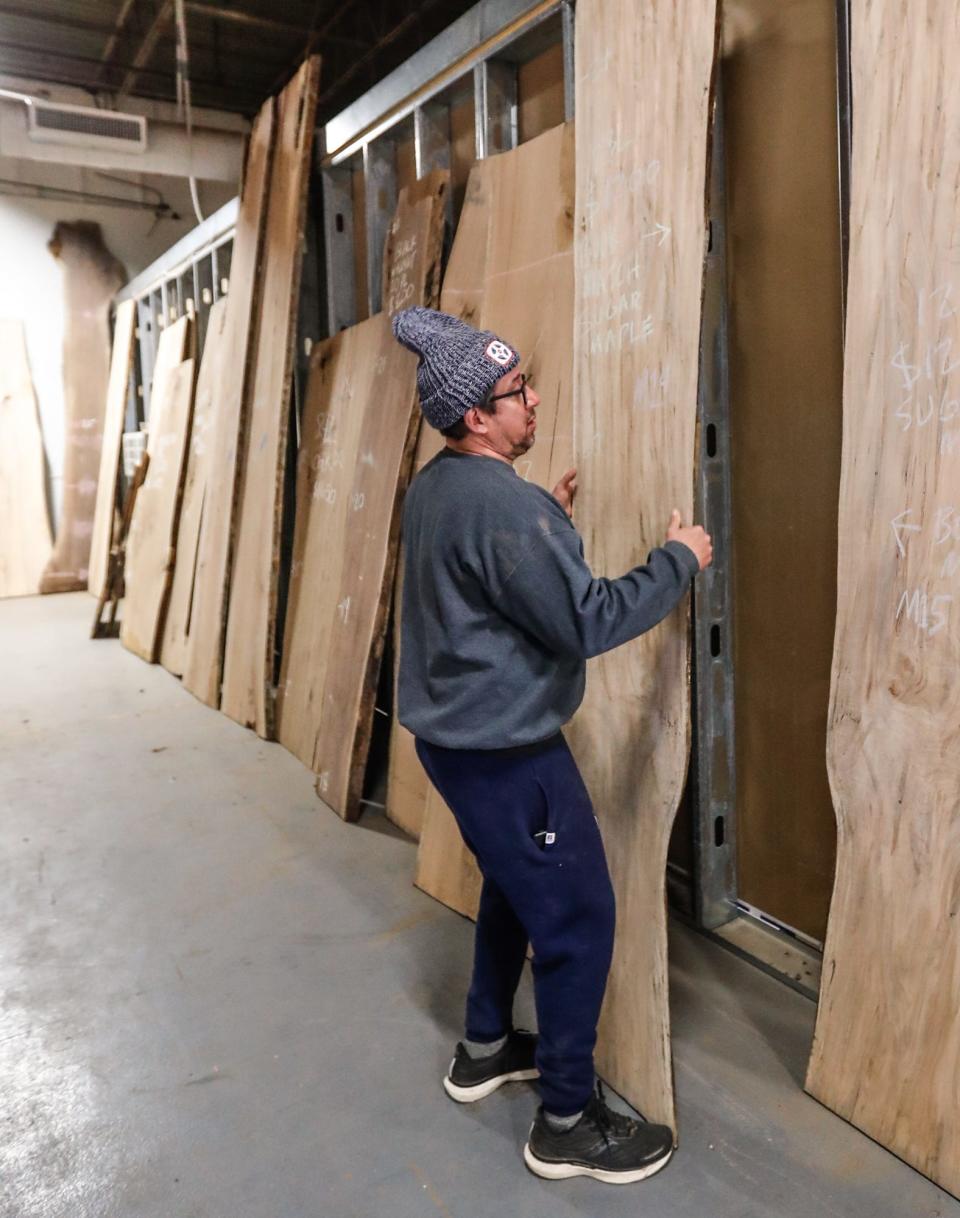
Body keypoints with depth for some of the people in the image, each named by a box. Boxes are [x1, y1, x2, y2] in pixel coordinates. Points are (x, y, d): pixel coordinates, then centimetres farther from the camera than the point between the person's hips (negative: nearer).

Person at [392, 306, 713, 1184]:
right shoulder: (503, 502, -25)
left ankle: (486, 1049, 42)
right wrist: (679, 562, -12)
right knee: (579, 920, 5)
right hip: (505, 750, -10)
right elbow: (585, 622, -25)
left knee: (516, 888, 26)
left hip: (458, 733, 10)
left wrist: (547, 522, 14)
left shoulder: (438, 486, 6)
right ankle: (568, 1122, 21)